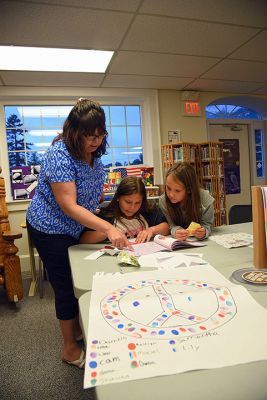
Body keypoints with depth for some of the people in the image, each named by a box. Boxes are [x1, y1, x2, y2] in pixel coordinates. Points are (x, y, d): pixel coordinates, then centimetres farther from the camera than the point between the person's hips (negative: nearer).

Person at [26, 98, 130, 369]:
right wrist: (108, 228, -39)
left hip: (77, 227, 7)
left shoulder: (94, 152, -3)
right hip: (51, 230, -7)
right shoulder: (59, 154, -27)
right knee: (67, 287, 3)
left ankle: (77, 328, 41)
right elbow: (68, 205, -32)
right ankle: (70, 349, 24)